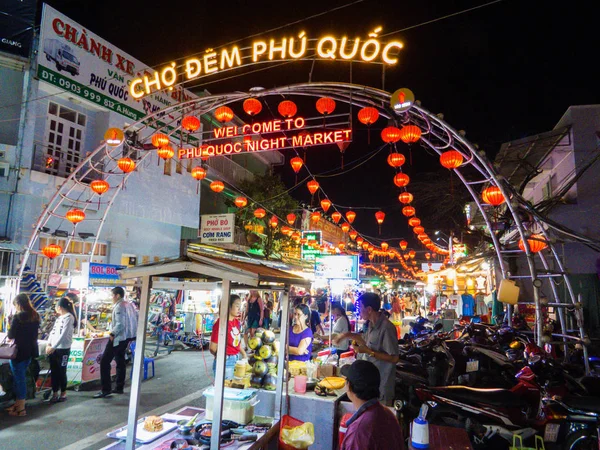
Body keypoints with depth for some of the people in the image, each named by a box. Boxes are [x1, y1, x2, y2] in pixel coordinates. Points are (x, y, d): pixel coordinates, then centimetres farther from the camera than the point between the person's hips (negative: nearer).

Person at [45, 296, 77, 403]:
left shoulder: (69, 317, -12)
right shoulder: (60, 317, 13)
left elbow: (63, 334, -18)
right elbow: (53, 331, 12)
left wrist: (53, 347, -19)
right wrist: (49, 344, -1)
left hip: (63, 349, -7)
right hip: (53, 348, 7)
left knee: (61, 372, 3)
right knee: (53, 372, 9)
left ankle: (63, 393, 17)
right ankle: (55, 393, 18)